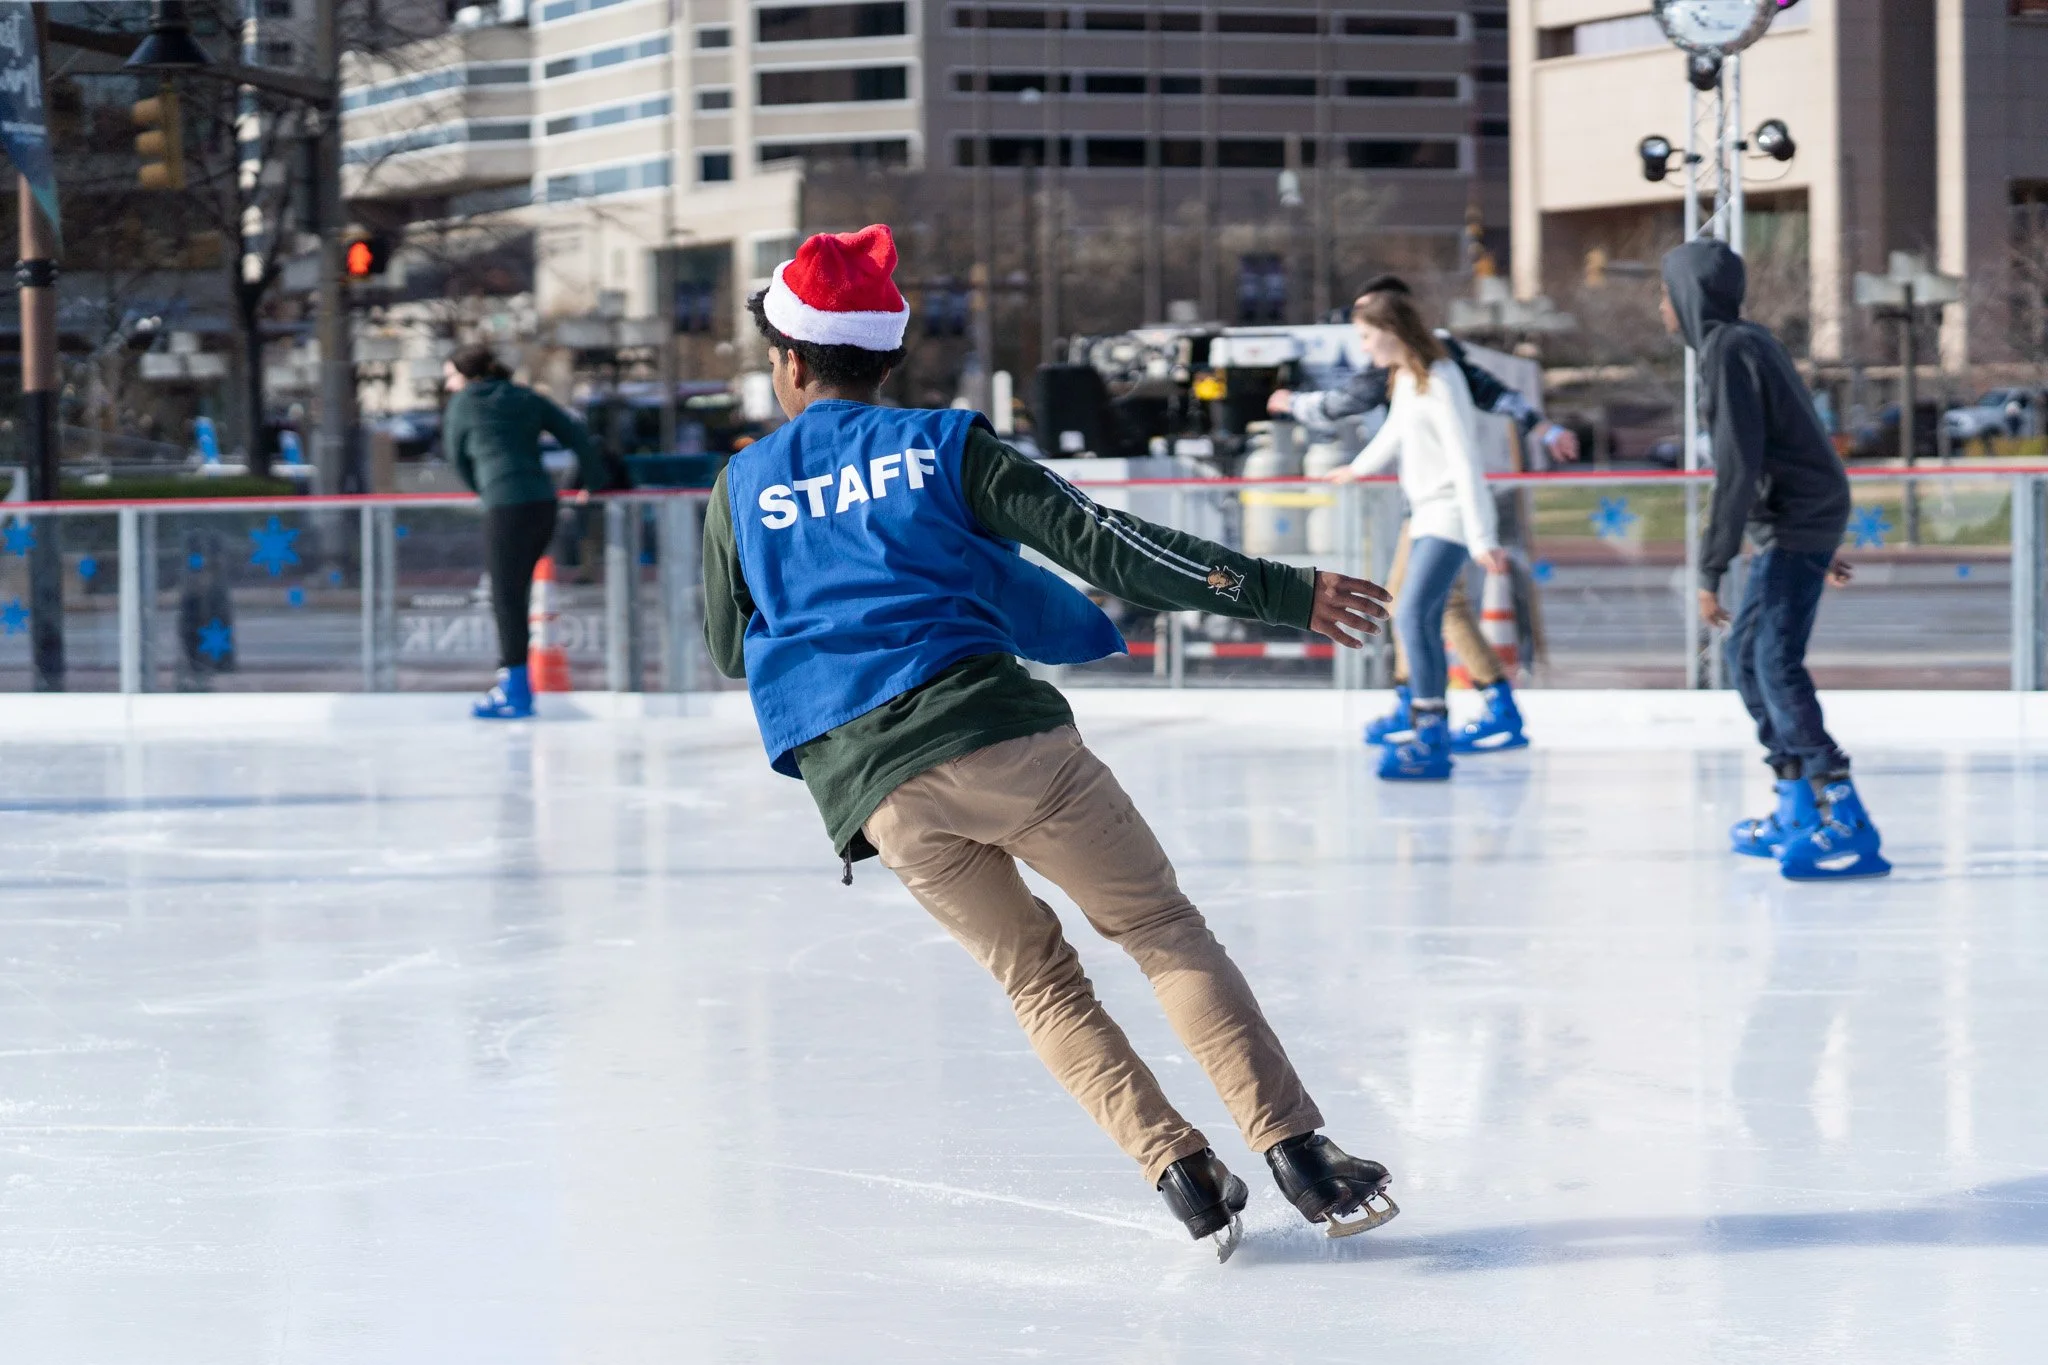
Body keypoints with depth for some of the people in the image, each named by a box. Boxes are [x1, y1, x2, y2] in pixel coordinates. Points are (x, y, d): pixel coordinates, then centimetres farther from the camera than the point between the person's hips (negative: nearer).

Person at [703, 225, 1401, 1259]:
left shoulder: (741, 490, 15)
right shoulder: (942, 444, 10)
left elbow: (728, 650, 24)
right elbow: (1102, 543, 4)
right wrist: (1279, 594, 6)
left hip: (869, 783, 1)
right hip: (997, 732, -1)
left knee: (1037, 978, 15)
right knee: (1163, 928, 8)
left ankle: (1181, 1172, -1)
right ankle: (1296, 1151, -5)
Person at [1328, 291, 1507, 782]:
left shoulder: (1439, 381, -18)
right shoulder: (1405, 380, 10)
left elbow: (1465, 461, -23)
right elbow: (1395, 432, 31)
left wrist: (1482, 537, -28)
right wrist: (1359, 468, 50)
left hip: (1450, 514, -10)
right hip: (1427, 515, 10)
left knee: (1412, 615, -20)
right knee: (1424, 623, 12)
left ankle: (1431, 737, -23)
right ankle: (1435, 735, 19)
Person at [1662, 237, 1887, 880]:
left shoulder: (1728, 349, -13)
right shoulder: (1749, 341, 17)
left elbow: (1736, 467, -19)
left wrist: (1712, 569, -19)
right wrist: (1822, 547, 28)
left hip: (1795, 522, -10)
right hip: (1795, 521, 10)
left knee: (1777, 663, -16)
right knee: (1748, 652, 16)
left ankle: (1845, 823, -23)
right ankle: (1797, 812, 19)